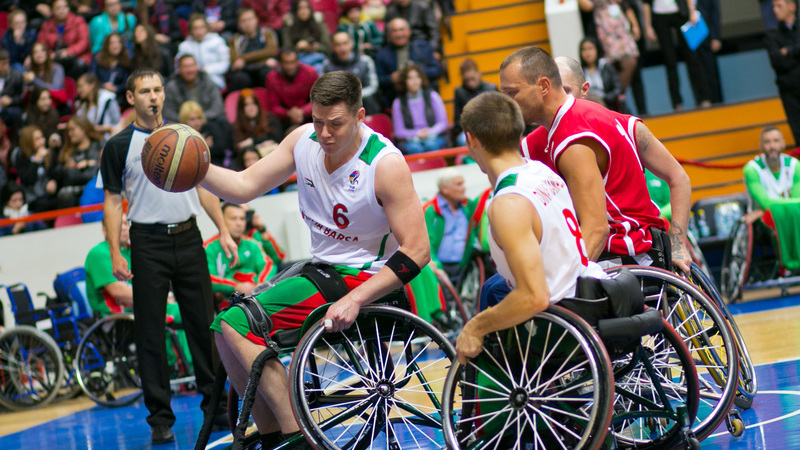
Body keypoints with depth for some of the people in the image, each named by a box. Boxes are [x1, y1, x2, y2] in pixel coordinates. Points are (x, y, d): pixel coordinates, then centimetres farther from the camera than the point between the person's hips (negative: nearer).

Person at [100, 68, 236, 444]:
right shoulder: (118, 146, 0)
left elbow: (204, 187, 15)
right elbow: (112, 201, 0)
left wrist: (223, 230, 7)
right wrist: (115, 254, -8)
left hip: (188, 238, 3)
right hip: (148, 243, -3)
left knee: (203, 323, 5)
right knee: (151, 332, -1)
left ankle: (214, 402, 15)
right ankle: (160, 417, 4)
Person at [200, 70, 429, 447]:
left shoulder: (385, 164, -21)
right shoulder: (304, 140, -2)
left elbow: (417, 250, -22)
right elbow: (245, 186, 5)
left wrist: (355, 300, -30)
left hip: (361, 278, -8)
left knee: (238, 325, -19)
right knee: (225, 330, 7)